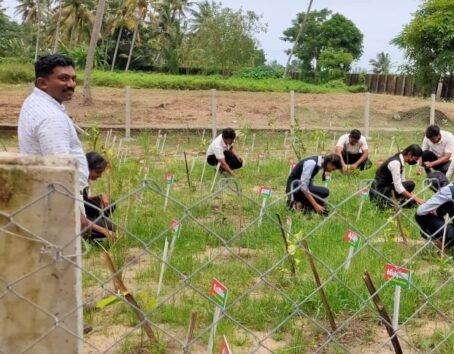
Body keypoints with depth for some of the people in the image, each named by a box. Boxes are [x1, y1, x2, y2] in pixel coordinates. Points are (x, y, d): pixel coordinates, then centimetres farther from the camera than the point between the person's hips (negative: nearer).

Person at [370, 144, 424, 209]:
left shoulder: (401, 160, 5)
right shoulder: (395, 163, -25)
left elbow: (402, 181, 12)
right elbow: (398, 188, -27)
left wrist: (414, 197, 3)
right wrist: (415, 198, -24)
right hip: (380, 190, -10)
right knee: (410, 184, -19)